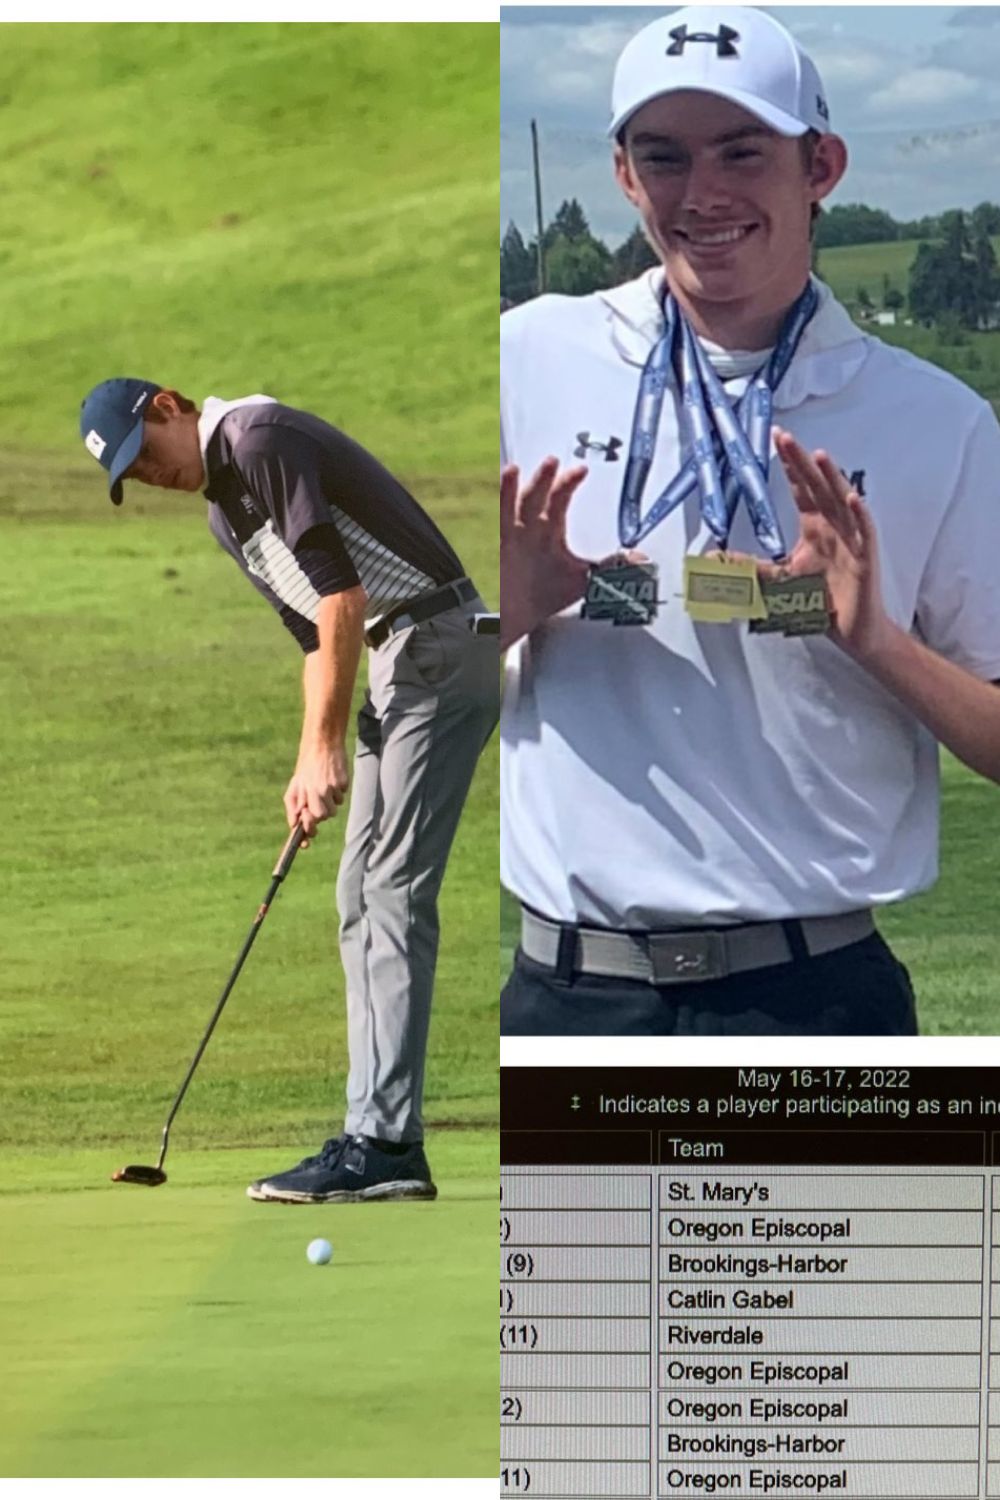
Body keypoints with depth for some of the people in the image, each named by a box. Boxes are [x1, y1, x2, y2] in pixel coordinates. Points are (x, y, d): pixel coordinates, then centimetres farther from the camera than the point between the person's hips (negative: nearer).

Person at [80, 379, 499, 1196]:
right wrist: (311, 761, 10)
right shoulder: (224, 511, 19)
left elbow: (343, 592, -17)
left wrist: (328, 746, -15)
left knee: (394, 891, -13)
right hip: (399, 665, 10)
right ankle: (377, 1137, 7)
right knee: (362, 896, 9)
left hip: (439, 646, -10)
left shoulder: (259, 440, -11)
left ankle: (385, 1144, -17)